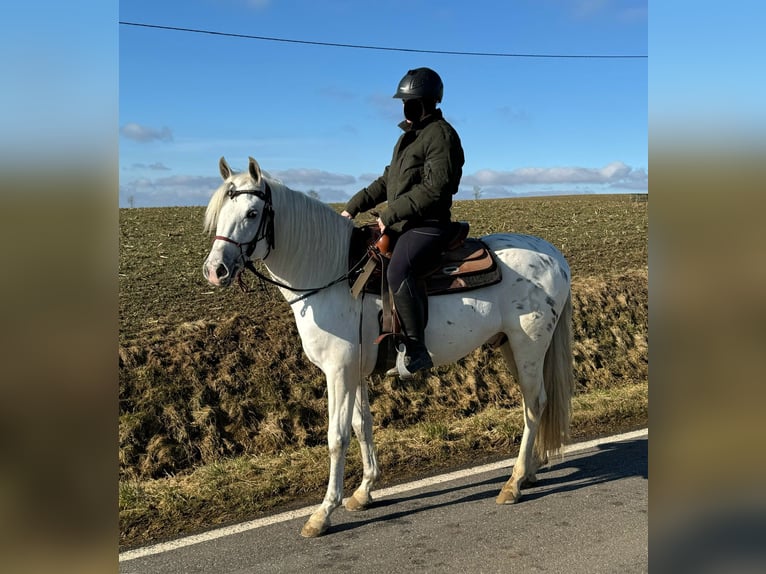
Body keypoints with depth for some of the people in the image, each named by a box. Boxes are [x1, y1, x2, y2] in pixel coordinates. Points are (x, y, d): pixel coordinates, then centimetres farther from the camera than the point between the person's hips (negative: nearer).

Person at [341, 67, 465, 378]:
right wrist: (353, 207, 11)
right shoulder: (410, 135, 19)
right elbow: (387, 180, 23)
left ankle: (415, 349, -25)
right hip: (400, 224, 11)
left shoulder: (441, 135, -11)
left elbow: (433, 190, -21)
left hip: (426, 226, -10)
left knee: (398, 272, -35)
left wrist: (389, 214, -20)